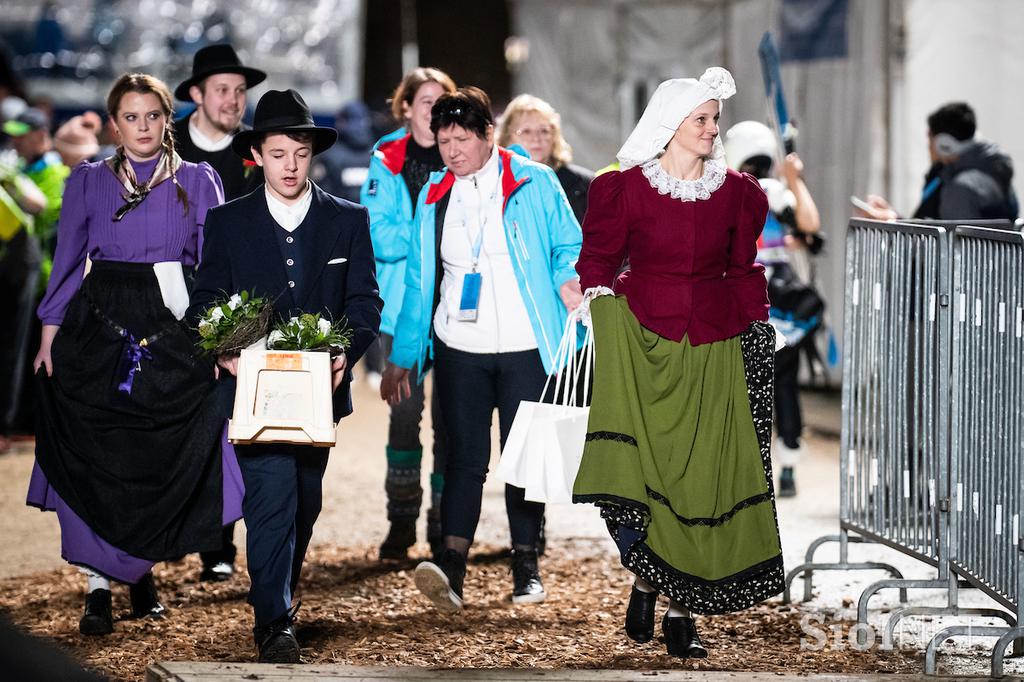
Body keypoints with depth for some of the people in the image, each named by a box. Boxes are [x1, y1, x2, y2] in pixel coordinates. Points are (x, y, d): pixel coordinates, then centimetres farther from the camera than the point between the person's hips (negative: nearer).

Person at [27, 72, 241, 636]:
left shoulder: (198, 182, 7)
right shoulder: (88, 182, 9)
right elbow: (67, 262, 9)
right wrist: (50, 333, 2)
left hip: (173, 330, 0)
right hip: (98, 328, 0)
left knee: (162, 458, 0)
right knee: (93, 457, -4)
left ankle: (140, 570, 20)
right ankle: (99, 588, 3)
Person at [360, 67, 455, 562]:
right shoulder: (387, 161, 5)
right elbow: (377, 234, -4)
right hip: (404, 302, 0)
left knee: (449, 413, 1)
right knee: (405, 410, 3)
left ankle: (445, 522, 7)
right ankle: (401, 522, 10)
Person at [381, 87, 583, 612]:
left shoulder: (534, 183, 0)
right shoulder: (435, 195, 9)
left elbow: (568, 245, 4)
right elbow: (420, 279, 13)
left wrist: (568, 280, -20)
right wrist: (402, 356, 11)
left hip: (525, 349, -2)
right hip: (460, 349, 2)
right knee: (465, 456, -7)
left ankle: (525, 565, 16)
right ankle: (451, 567, -16)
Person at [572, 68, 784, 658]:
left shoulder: (735, 192, 8)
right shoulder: (627, 188, 0)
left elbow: (743, 271, 15)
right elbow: (598, 259, 7)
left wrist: (759, 330, 8)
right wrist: (601, 302, -8)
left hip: (712, 353, 2)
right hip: (643, 344, -2)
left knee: (703, 476, -1)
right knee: (638, 469, -11)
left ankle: (682, 614, 5)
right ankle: (644, 585, 9)